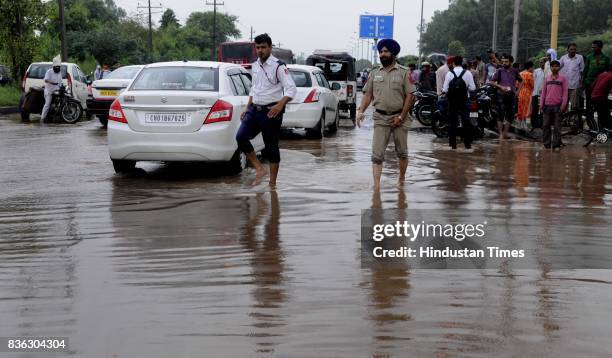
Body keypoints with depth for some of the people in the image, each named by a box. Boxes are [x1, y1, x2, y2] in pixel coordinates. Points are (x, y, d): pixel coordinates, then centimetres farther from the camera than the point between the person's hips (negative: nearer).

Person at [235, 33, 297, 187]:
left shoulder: (278, 66, -10)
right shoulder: (254, 66, 13)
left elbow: (292, 89, -16)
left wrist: (280, 105, -30)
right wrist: (247, 109, 19)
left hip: (271, 112, -7)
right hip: (254, 109, 7)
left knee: (271, 147, 0)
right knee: (241, 137, -11)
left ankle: (272, 183, 10)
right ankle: (259, 170, 0)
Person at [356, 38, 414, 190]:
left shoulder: (403, 73, -1)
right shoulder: (374, 73, 9)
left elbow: (409, 96, -5)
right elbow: (368, 94, 10)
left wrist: (401, 117, -11)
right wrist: (361, 111, -5)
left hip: (399, 117, -1)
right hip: (380, 118, 2)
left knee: (402, 152, 11)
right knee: (377, 154, -7)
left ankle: (402, 178, 30)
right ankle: (376, 185, -10)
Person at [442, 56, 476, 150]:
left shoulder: (449, 74, -7)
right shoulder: (467, 73, -5)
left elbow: (445, 89, -9)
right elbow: (472, 88, -5)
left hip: (452, 101, 0)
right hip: (464, 101, 0)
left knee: (453, 122, 7)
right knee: (466, 122, 4)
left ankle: (453, 144, 9)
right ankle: (467, 144, 3)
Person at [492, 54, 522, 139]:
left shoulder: (514, 71, 8)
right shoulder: (499, 71, -1)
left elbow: (520, 80, 21)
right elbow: (492, 81, -1)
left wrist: (517, 90, 9)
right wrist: (501, 87, -13)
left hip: (511, 95, 4)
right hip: (501, 95, -4)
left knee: (510, 116, 7)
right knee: (501, 115, -5)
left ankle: (505, 133, 19)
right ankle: (500, 134, -1)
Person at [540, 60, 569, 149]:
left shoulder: (562, 78, 3)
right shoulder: (547, 78, 12)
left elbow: (565, 93, 0)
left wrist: (563, 105, -8)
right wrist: (541, 105, 8)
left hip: (557, 105, -3)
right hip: (547, 105, 3)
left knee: (557, 127, -2)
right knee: (546, 126, 4)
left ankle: (556, 145, 0)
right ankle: (546, 144, 10)